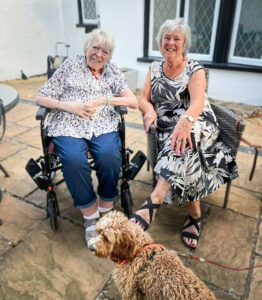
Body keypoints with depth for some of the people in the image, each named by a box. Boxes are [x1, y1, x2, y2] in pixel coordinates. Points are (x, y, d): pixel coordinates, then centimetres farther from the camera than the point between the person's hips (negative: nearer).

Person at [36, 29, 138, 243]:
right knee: (74, 161, -32)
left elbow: (134, 102, 5)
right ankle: (91, 217, -12)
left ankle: (106, 212, -7)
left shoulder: (113, 71, 15)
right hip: (69, 126, -1)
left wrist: (104, 100, -9)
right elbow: (41, 98, 6)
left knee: (110, 157, -30)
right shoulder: (70, 65, 9)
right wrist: (70, 106, -10)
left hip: (103, 126, 2)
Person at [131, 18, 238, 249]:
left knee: (184, 136, -39)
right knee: (183, 155, -29)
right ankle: (195, 215, -15)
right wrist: (150, 111, -19)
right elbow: (144, 99, 7)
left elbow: (197, 102, -20)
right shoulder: (155, 68, 12)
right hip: (167, 128, 3)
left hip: (198, 126, -2)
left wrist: (185, 120, -44)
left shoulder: (195, 69, -2)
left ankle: (155, 201, -46)